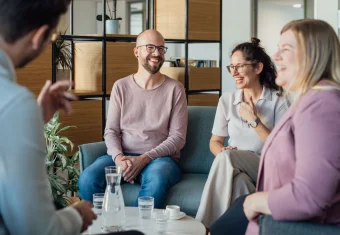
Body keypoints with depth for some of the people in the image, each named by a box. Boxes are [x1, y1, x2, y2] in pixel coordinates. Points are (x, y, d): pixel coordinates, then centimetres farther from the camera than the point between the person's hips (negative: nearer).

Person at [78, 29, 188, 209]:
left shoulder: (175, 89, 4)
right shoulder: (121, 86, 10)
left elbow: (178, 137, -2)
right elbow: (111, 131, 7)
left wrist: (145, 159, -15)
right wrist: (119, 157, -15)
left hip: (161, 157, -2)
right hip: (122, 156, 2)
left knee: (157, 180, -39)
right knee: (87, 179, -28)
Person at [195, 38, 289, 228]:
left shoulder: (279, 101, -1)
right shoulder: (227, 101, 11)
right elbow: (215, 142, 14)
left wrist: (254, 120, -13)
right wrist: (222, 151, -11)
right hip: (235, 169, 3)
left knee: (227, 157, -34)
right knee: (238, 180, -37)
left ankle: (204, 226, -31)